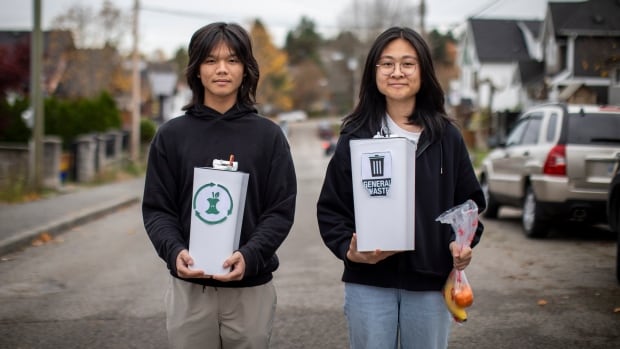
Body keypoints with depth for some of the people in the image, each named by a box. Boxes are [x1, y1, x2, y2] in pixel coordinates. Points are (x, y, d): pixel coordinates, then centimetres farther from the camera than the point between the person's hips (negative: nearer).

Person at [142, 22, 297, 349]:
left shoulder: (268, 135, 3)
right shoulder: (172, 135, 4)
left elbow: (281, 209, -2)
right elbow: (157, 209, 3)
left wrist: (250, 256, -19)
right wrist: (174, 251, -17)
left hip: (251, 289, 0)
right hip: (189, 289, 0)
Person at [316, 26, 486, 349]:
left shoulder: (447, 137, 5)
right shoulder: (355, 136, 1)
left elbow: (470, 200, 10)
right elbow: (331, 208, 1)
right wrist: (348, 248, -15)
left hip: (429, 283, 1)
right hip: (368, 284, -1)